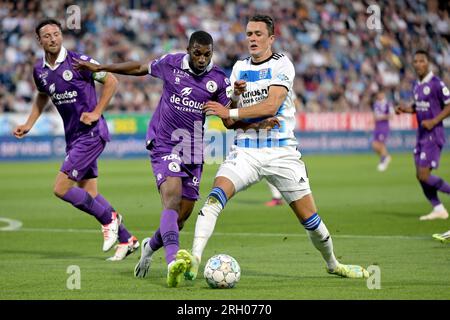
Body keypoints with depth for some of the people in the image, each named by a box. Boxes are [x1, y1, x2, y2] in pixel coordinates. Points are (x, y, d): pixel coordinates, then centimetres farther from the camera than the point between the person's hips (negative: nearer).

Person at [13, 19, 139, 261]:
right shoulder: (40, 71, 5)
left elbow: (111, 81, -7)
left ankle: (109, 219, 4)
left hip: (91, 134, -7)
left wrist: (96, 113, -13)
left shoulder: (78, 61, -15)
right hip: (73, 137, 7)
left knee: (61, 188, -13)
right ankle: (126, 239, 19)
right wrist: (28, 125, 16)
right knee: (89, 195, 8)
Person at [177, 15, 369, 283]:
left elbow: (271, 105, -18)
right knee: (216, 195, -24)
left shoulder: (282, 65, -2)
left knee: (309, 218, 1)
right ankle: (194, 259, -33)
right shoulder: (239, 68, 13)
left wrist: (230, 112, -19)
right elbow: (228, 122, 14)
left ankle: (332, 264, 27)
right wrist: (235, 95, -6)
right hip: (245, 151, 3)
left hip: (282, 152, -3)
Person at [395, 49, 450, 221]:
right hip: (422, 135, 9)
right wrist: (405, 109, 6)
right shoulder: (417, 85, 12)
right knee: (420, 175, 6)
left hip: (433, 135, -9)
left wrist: (434, 121, -20)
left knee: (424, 175, -13)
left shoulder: (436, 84, -14)